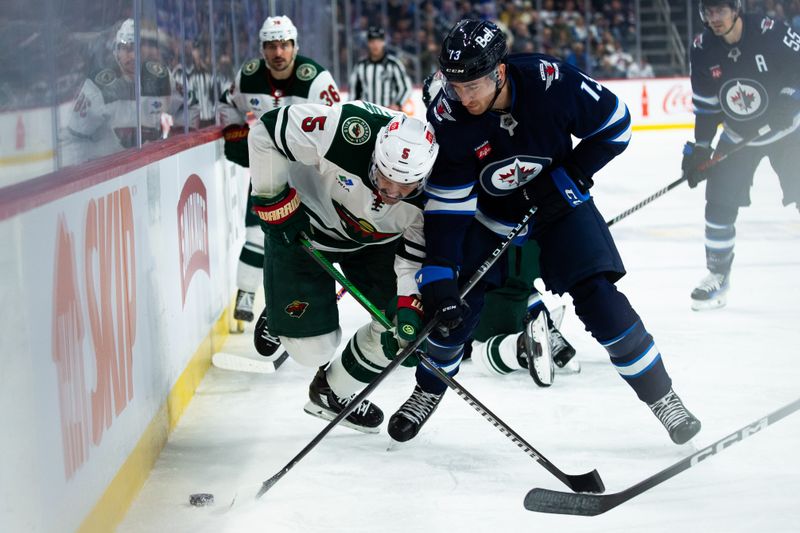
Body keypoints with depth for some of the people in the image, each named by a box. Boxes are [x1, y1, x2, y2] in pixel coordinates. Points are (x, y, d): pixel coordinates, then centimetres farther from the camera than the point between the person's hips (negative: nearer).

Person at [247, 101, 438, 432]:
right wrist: (273, 201, -23)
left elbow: (417, 258, -19)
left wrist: (409, 310, -33)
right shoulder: (347, 132, -39)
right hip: (301, 228, -4)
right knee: (313, 347, -7)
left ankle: (333, 393, 19)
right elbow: (266, 131, -27)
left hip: (373, 240, 4)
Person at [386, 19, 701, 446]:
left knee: (599, 299, -14)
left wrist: (570, 178, -20)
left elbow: (614, 124, -14)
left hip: (559, 204, -2)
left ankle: (660, 395, 1)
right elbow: (447, 203, -22)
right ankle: (428, 392, 23)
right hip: (489, 213, 2)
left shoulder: (551, 82, -31)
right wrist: (438, 279, -28)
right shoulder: (447, 117, -25)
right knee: (454, 306, -5)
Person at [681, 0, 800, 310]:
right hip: (738, 135, 3)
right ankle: (718, 275, 10)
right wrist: (699, 148, -5)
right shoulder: (702, 51, -10)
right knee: (719, 201, -5)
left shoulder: (770, 34, -23)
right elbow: (705, 105, -2)